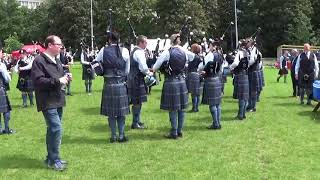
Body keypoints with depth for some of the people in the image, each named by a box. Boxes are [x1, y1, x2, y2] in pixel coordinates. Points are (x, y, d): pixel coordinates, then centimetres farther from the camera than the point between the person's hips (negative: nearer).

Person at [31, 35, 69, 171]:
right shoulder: (39, 61, -12)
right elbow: (38, 81, -22)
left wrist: (65, 78, 6)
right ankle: (54, 160, 1)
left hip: (58, 101, 9)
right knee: (57, 129, -13)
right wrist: (57, 81, -22)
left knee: (53, 130, 15)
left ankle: (51, 158, 27)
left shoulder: (57, 60, 16)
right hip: (48, 102, -9)